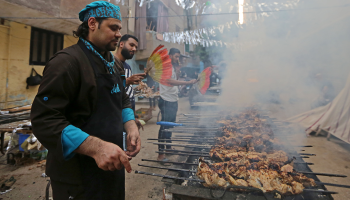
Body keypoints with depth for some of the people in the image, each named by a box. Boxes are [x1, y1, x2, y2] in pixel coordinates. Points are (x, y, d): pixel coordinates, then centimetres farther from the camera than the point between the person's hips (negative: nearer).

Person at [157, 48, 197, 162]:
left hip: (173, 101, 10)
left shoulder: (172, 67, 19)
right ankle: (161, 154, 2)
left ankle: (168, 147, 33)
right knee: (164, 127, -6)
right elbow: (170, 81, -30)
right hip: (166, 102, -10)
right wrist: (188, 82, -33)